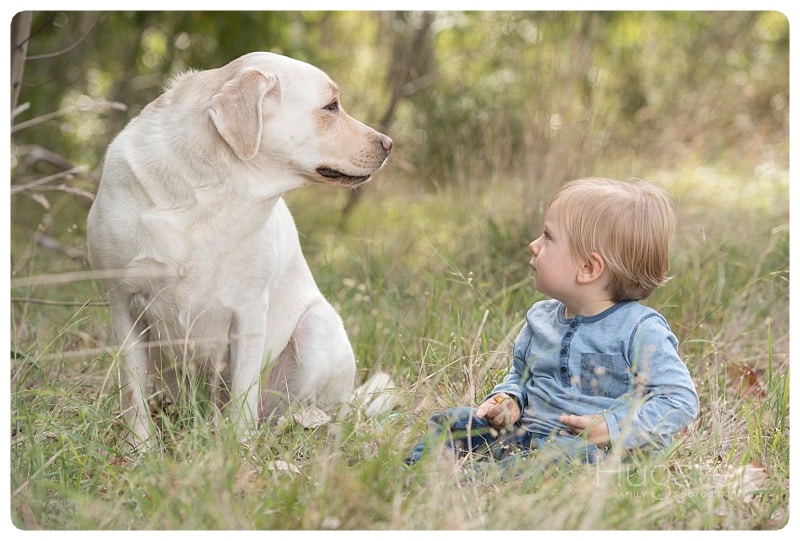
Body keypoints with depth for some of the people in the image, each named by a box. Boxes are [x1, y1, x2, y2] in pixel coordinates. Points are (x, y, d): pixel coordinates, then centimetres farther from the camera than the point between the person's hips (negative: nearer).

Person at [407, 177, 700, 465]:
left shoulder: (641, 330, -10)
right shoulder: (540, 319, 13)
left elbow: (681, 400, -13)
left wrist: (614, 429, -22)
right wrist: (508, 399, 5)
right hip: (525, 434, 7)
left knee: (573, 452, -40)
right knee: (454, 420, -4)